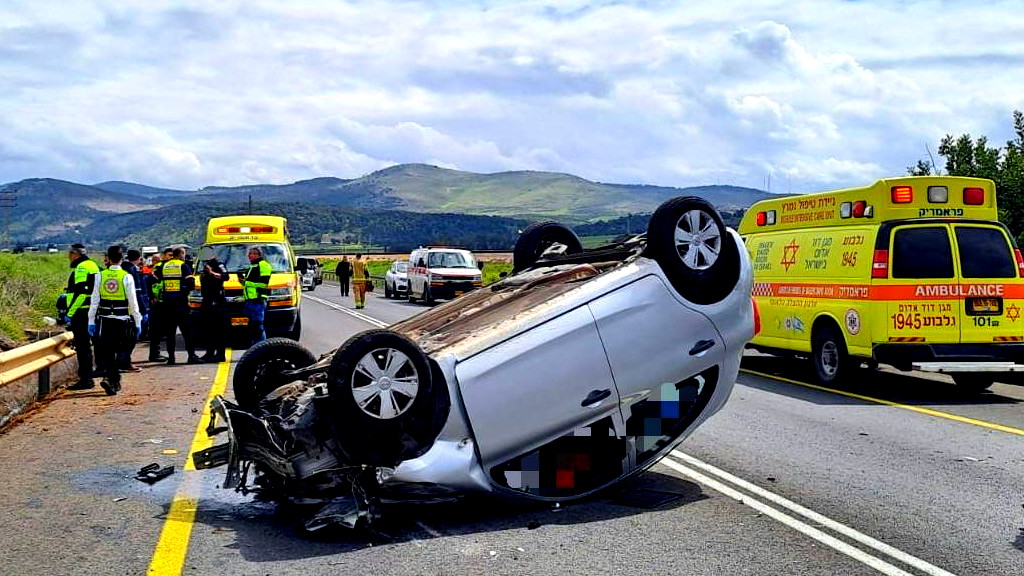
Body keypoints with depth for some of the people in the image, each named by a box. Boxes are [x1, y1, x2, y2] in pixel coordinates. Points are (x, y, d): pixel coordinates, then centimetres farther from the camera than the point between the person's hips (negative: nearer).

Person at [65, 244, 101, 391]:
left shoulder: (81, 268, -13)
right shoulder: (92, 265, 18)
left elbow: (81, 293, -21)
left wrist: (70, 312, -19)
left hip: (81, 313, -10)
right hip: (91, 312, 10)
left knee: (82, 346, -7)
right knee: (85, 346, 15)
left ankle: (85, 380, -5)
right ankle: (87, 378, 20)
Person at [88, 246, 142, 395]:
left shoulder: (100, 276, 1)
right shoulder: (127, 277, -5)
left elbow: (94, 300, 2)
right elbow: (133, 302, -4)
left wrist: (91, 321, 7)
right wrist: (138, 322, 2)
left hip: (104, 319, 2)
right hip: (122, 320, -2)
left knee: (107, 351, 9)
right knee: (116, 351, 5)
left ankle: (115, 382, 8)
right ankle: (109, 378, -9)